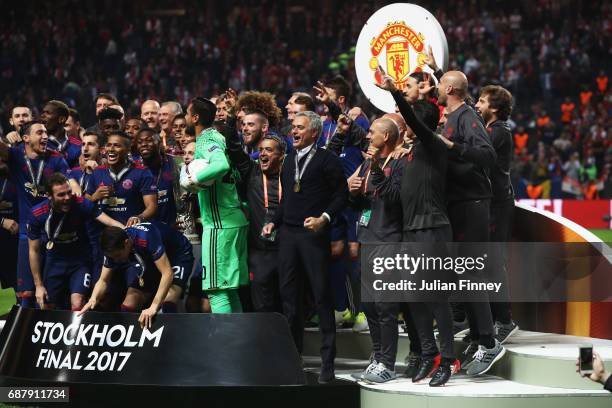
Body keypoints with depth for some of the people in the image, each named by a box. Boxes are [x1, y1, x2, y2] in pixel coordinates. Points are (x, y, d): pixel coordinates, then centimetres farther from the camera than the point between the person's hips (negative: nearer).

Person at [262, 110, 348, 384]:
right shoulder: (289, 160, 16)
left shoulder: (327, 160, -4)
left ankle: (327, 362, -2)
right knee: (289, 295, 6)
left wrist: (324, 218, -18)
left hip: (314, 233, -6)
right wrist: (275, 222, 11)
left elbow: (341, 195, -6)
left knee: (322, 295, -4)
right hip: (288, 233, 6)